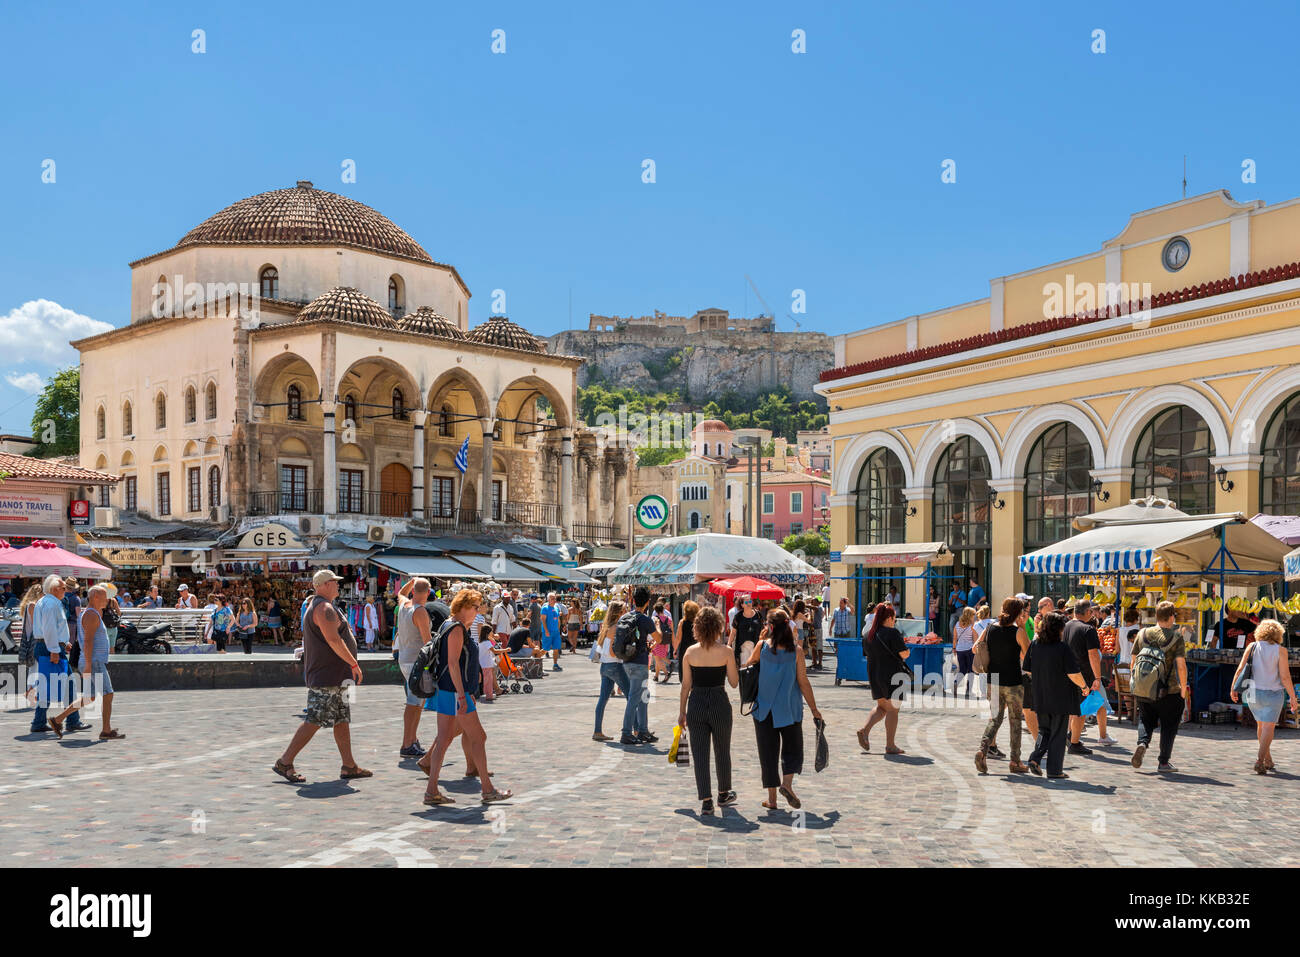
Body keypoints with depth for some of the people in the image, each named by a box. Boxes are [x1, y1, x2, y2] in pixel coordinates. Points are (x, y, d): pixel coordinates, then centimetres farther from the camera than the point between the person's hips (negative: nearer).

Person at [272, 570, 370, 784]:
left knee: (342, 720, 11)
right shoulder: (324, 608, -15)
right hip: (326, 676, -11)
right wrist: (354, 664, -18)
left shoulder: (316, 606, 19)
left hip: (334, 677, 11)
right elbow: (334, 640, -22)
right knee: (314, 721, -8)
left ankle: (349, 766, 13)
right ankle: (285, 762, -3)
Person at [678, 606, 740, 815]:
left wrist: (682, 712, 9)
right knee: (722, 751, 18)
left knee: (700, 753, 7)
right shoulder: (726, 651, -8)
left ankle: (706, 800, 5)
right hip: (719, 703, -1)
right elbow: (734, 682, -2)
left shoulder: (690, 652, -3)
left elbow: (686, 685, 1)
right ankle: (724, 794, 32)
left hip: (696, 704, 1)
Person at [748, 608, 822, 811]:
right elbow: (803, 683, -6)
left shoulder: (762, 646, -7)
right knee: (792, 749, 14)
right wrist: (814, 710, 1)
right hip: (790, 709, 0)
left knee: (768, 752, 8)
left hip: (764, 709, 0)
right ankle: (787, 783, -10)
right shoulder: (796, 650, -6)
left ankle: (772, 798, 10)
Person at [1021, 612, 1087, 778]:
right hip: (1061, 698, -4)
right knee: (1058, 734, 6)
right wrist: (1084, 685, 3)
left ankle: (1035, 757, -3)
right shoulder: (1063, 648, -15)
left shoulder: (1034, 645, 0)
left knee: (1044, 731, 18)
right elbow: (1073, 674, -16)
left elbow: (1027, 669, 8)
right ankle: (1054, 769, 10)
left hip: (1040, 698, 4)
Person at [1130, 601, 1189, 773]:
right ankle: (1163, 762, 12)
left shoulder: (1142, 634, 3)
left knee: (1145, 720, 19)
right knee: (1168, 726, 10)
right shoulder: (1176, 637, -8)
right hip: (1169, 691, -3)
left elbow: (1134, 661, 8)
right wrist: (1183, 688, -4)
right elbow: (1181, 665, -14)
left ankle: (1142, 743, -9)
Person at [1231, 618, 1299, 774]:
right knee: (1268, 727, -1)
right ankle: (1259, 761, -15)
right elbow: (1285, 677, -11)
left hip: (1253, 692, 3)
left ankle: (1268, 760, 26)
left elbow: (1240, 669, -4)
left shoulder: (1252, 646, 0)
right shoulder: (1280, 650, -7)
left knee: (1261, 725, 19)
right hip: (1273, 694, -3)